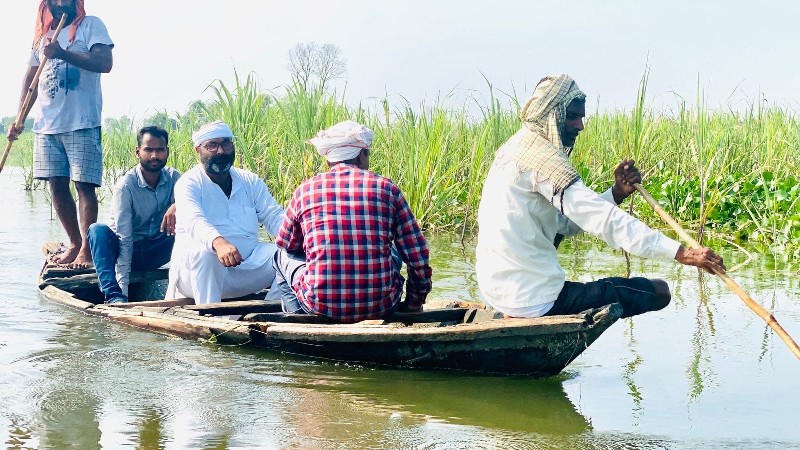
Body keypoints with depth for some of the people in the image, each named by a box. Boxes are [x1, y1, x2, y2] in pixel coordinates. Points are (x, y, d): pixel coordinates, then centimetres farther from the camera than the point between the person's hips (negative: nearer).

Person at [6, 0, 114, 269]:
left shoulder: (90, 25, 3)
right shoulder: (42, 35, 20)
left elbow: (105, 63, -12)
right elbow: (30, 80, 21)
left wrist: (63, 53, -21)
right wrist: (19, 119, 11)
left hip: (81, 123, -6)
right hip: (46, 124, 6)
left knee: (84, 185, -7)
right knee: (57, 186, 6)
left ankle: (87, 249, -5)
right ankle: (74, 244, 16)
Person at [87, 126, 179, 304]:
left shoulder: (173, 178, -4)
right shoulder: (126, 185, -18)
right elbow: (124, 239, -24)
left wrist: (177, 206, -46)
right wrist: (123, 289, -32)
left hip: (157, 252, 3)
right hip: (129, 251, -3)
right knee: (98, 230, -32)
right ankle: (114, 295, -46)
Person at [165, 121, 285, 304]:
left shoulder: (250, 181, 15)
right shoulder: (189, 183, -3)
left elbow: (274, 216, 4)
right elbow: (194, 220, -23)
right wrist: (218, 242, -46)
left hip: (248, 265, 5)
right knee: (204, 253, -37)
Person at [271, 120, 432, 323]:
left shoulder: (305, 190, 2)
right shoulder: (385, 187, 0)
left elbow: (285, 243, 18)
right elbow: (417, 254, 4)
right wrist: (415, 302, 18)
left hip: (320, 306, 0)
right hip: (380, 306, 1)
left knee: (284, 255, 28)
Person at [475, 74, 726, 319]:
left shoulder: (514, 147, 13)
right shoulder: (539, 153, -17)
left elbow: (565, 223, 13)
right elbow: (601, 219, -27)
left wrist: (616, 193, -1)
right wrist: (681, 253, -31)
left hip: (497, 289, 10)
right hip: (535, 299, -10)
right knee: (658, 291, -2)